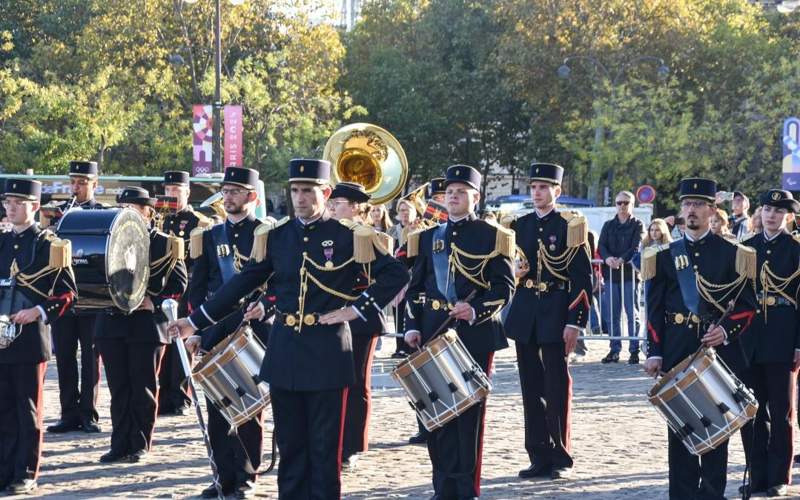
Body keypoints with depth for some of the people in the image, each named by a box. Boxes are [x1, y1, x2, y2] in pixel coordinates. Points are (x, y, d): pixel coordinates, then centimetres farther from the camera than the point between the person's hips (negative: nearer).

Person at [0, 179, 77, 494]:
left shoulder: (49, 245, -3)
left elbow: (67, 293, -5)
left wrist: (38, 311, -18)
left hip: (29, 338, -5)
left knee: (28, 408, 0)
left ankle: (26, 476, 5)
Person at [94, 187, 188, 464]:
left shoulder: (164, 243, 2)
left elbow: (179, 283, -3)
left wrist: (153, 300, -15)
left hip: (147, 325, -3)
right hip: (112, 324, 3)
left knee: (143, 388, 2)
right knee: (119, 388, 5)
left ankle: (140, 444, 9)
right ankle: (120, 445, 8)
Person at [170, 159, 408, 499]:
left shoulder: (349, 236, -4)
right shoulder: (275, 236, 7)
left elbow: (396, 274, -2)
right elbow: (242, 283, 11)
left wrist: (358, 309, -9)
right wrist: (195, 321, 9)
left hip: (327, 352, -4)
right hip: (284, 349, 4)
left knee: (324, 445, 1)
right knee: (290, 442, 9)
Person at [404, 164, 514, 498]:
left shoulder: (492, 237, 2)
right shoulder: (427, 238, 13)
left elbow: (505, 286, -3)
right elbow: (416, 286, 14)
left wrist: (476, 310, -18)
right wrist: (413, 326, 4)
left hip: (476, 333, -3)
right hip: (434, 333, 3)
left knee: (470, 409, 0)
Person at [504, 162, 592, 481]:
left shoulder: (570, 226, -4)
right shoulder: (519, 226, 11)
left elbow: (583, 279, -7)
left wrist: (575, 322, -13)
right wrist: (513, 273, -2)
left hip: (555, 315, -5)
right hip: (525, 314, 5)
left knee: (557, 387, -1)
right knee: (531, 388, 7)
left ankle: (561, 459, 8)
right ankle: (539, 457, 13)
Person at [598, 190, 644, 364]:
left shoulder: (638, 225, 4)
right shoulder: (608, 226, 15)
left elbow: (636, 248, -9)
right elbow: (601, 246, 3)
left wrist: (622, 260, -26)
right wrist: (607, 258, -19)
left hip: (630, 273, -3)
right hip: (610, 274, 3)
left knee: (632, 313, -2)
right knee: (611, 314, 3)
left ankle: (634, 350, 2)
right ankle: (615, 349, 10)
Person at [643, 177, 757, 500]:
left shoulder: (732, 254, 3)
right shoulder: (665, 255, 9)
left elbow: (748, 305, 2)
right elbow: (655, 309, 8)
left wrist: (727, 330, -14)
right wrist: (654, 352, 1)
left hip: (719, 350, -1)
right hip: (677, 352, 2)